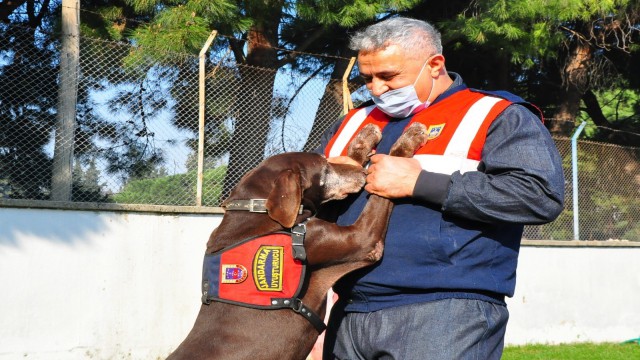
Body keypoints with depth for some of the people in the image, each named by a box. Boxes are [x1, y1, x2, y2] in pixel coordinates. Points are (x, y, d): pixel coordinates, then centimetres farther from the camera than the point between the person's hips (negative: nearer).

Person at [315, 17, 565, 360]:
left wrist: (419, 183, -14)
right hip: (348, 314, 6)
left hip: (446, 316, -6)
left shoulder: (496, 116, 2)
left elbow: (541, 194, -14)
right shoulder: (353, 123, 20)